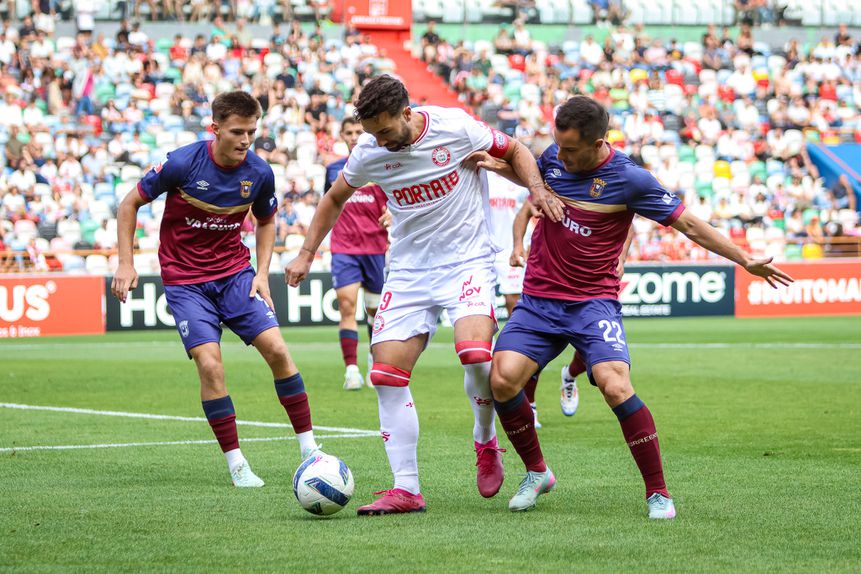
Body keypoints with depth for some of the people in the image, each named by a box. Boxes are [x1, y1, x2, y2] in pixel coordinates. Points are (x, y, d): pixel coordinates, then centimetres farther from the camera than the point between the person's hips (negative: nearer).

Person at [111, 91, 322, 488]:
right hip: (185, 280, -3)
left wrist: (262, 273, 3)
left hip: (235, 272, 3)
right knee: (210, 365, -16)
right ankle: (236, 463, -4)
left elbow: (266, 221, 14)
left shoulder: (259, 174, -7)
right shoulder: (183, 164, -18)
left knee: (276, 350, -10)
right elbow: (130, 204, -5)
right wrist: (126, 263, -9)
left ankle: (309, 448, 2)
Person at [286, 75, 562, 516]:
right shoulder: (368, 152, -4)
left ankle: (485, 442, 3)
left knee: (475, 354, -28)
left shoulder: (455, 128, -15)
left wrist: (537, 189, -15)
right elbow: (335, 198, 16)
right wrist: (306, 254, 12)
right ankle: (406, 490, -1)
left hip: (467, 260, -4)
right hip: (408, 269, 4)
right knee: (386, 374, -8)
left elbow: (513, 151, 2)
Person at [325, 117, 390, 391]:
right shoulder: (333, 169, 9)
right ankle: (351, 369, -18)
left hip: (376, 247, 0)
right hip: (343, 248, 1)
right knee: (347, 306, -14)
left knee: (375, 308, 10)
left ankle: (375, 359, 33)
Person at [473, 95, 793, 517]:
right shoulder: (553, 158, 2)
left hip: (593, 303, -4)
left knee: (615, 387, -24)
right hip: (538, 299, 4)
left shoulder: (629, 180, -11)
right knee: (503, 379, -15)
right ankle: (536, 472, 9)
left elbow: (688, 224, -3)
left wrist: (745, 261, -3)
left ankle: (657, 491, -10)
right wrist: (499, 166, 6)